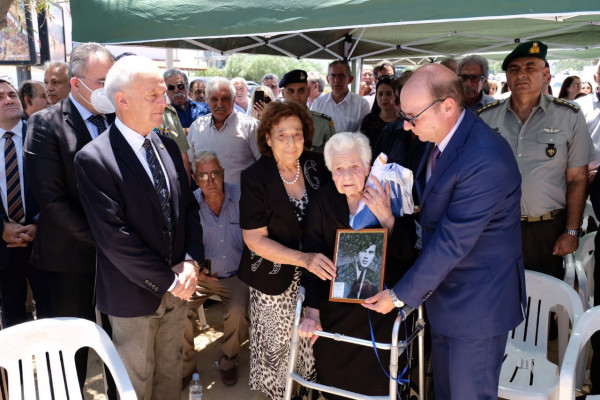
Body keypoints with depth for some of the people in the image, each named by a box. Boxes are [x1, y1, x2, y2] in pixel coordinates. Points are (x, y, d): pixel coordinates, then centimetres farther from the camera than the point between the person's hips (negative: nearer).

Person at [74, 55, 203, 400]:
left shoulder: (168, 147, 2)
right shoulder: (94, 159, -18)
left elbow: (189, 208, 6)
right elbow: (114, 238, -21)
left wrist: (191, 261, -9)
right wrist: (167, 280, -16)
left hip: (177, 288, 5)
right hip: (133, 295, -5)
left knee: (171, 371, 22)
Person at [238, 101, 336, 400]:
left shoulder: (316, 166, -7)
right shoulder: (255, 178, -16)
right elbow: (255, 239, -17)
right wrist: (304, 259, -30)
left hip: (316, 270, 3)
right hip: (274, 277, -2)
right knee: (278, 344, 13)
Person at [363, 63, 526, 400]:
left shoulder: (487, 160, -30)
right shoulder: (442, 135, -1)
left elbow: (452, 242, -27)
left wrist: (400, 295, -19)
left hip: (477, 301, -8)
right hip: (444, 288, 8)